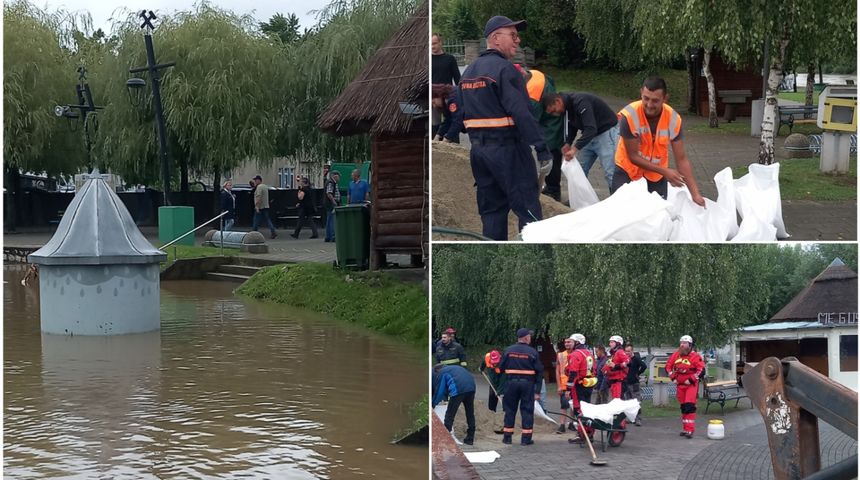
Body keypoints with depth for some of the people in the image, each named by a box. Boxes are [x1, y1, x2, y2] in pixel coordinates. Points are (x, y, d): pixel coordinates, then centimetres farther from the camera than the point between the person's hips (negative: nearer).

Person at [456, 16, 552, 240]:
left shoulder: (468, 72, 14)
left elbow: (462, 114, 17)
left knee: (491, 209, 13)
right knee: (528, 209, -4)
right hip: (507, 147, -8)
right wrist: (542, 149, -20)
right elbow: (521, 114, -20)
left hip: (478, 149, 8)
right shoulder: (504, 69, -13)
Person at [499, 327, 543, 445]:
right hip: (527, 383, -2)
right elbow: (539, 371, -3)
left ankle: (507, 437, 13)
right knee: (527, 410, 5)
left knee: (510, 410, 10)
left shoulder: (508, 351, 2)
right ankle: (526, 438, 4)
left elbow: (501, 368, 4)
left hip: (511, 382, 2)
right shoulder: (532, 352, -4)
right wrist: (538, 391, 2)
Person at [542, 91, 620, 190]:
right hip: (590, 135, 9)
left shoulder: (580, 102, -29)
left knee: (610, 173, -12)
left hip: (606, 131, -9)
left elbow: (591, 129, -36)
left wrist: (575, 148, -38)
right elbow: (572, 125, 13)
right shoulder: (567, 106, -1)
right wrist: (567, 143, -4)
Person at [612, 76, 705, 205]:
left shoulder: (673, 119, -21)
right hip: (627, 169, -2)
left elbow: (681, 159, -16)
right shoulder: (629, 115, -29)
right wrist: (665, 172, -27)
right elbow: (633, 156, -22)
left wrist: (695, 194, -22)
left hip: (657, 173, 2)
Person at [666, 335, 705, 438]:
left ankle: (690, 430, -15)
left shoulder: (695, 356, -15)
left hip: (691, 384, -6)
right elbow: (668, 366, 14)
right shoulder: (675, 355, 2)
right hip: (680, 384, 6)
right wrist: (673, 377, 4)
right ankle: (685, 428, 23)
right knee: (683, 407, 13)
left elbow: (701, 369, -18)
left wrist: (691, 380, -18)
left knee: (689, 406, -15)